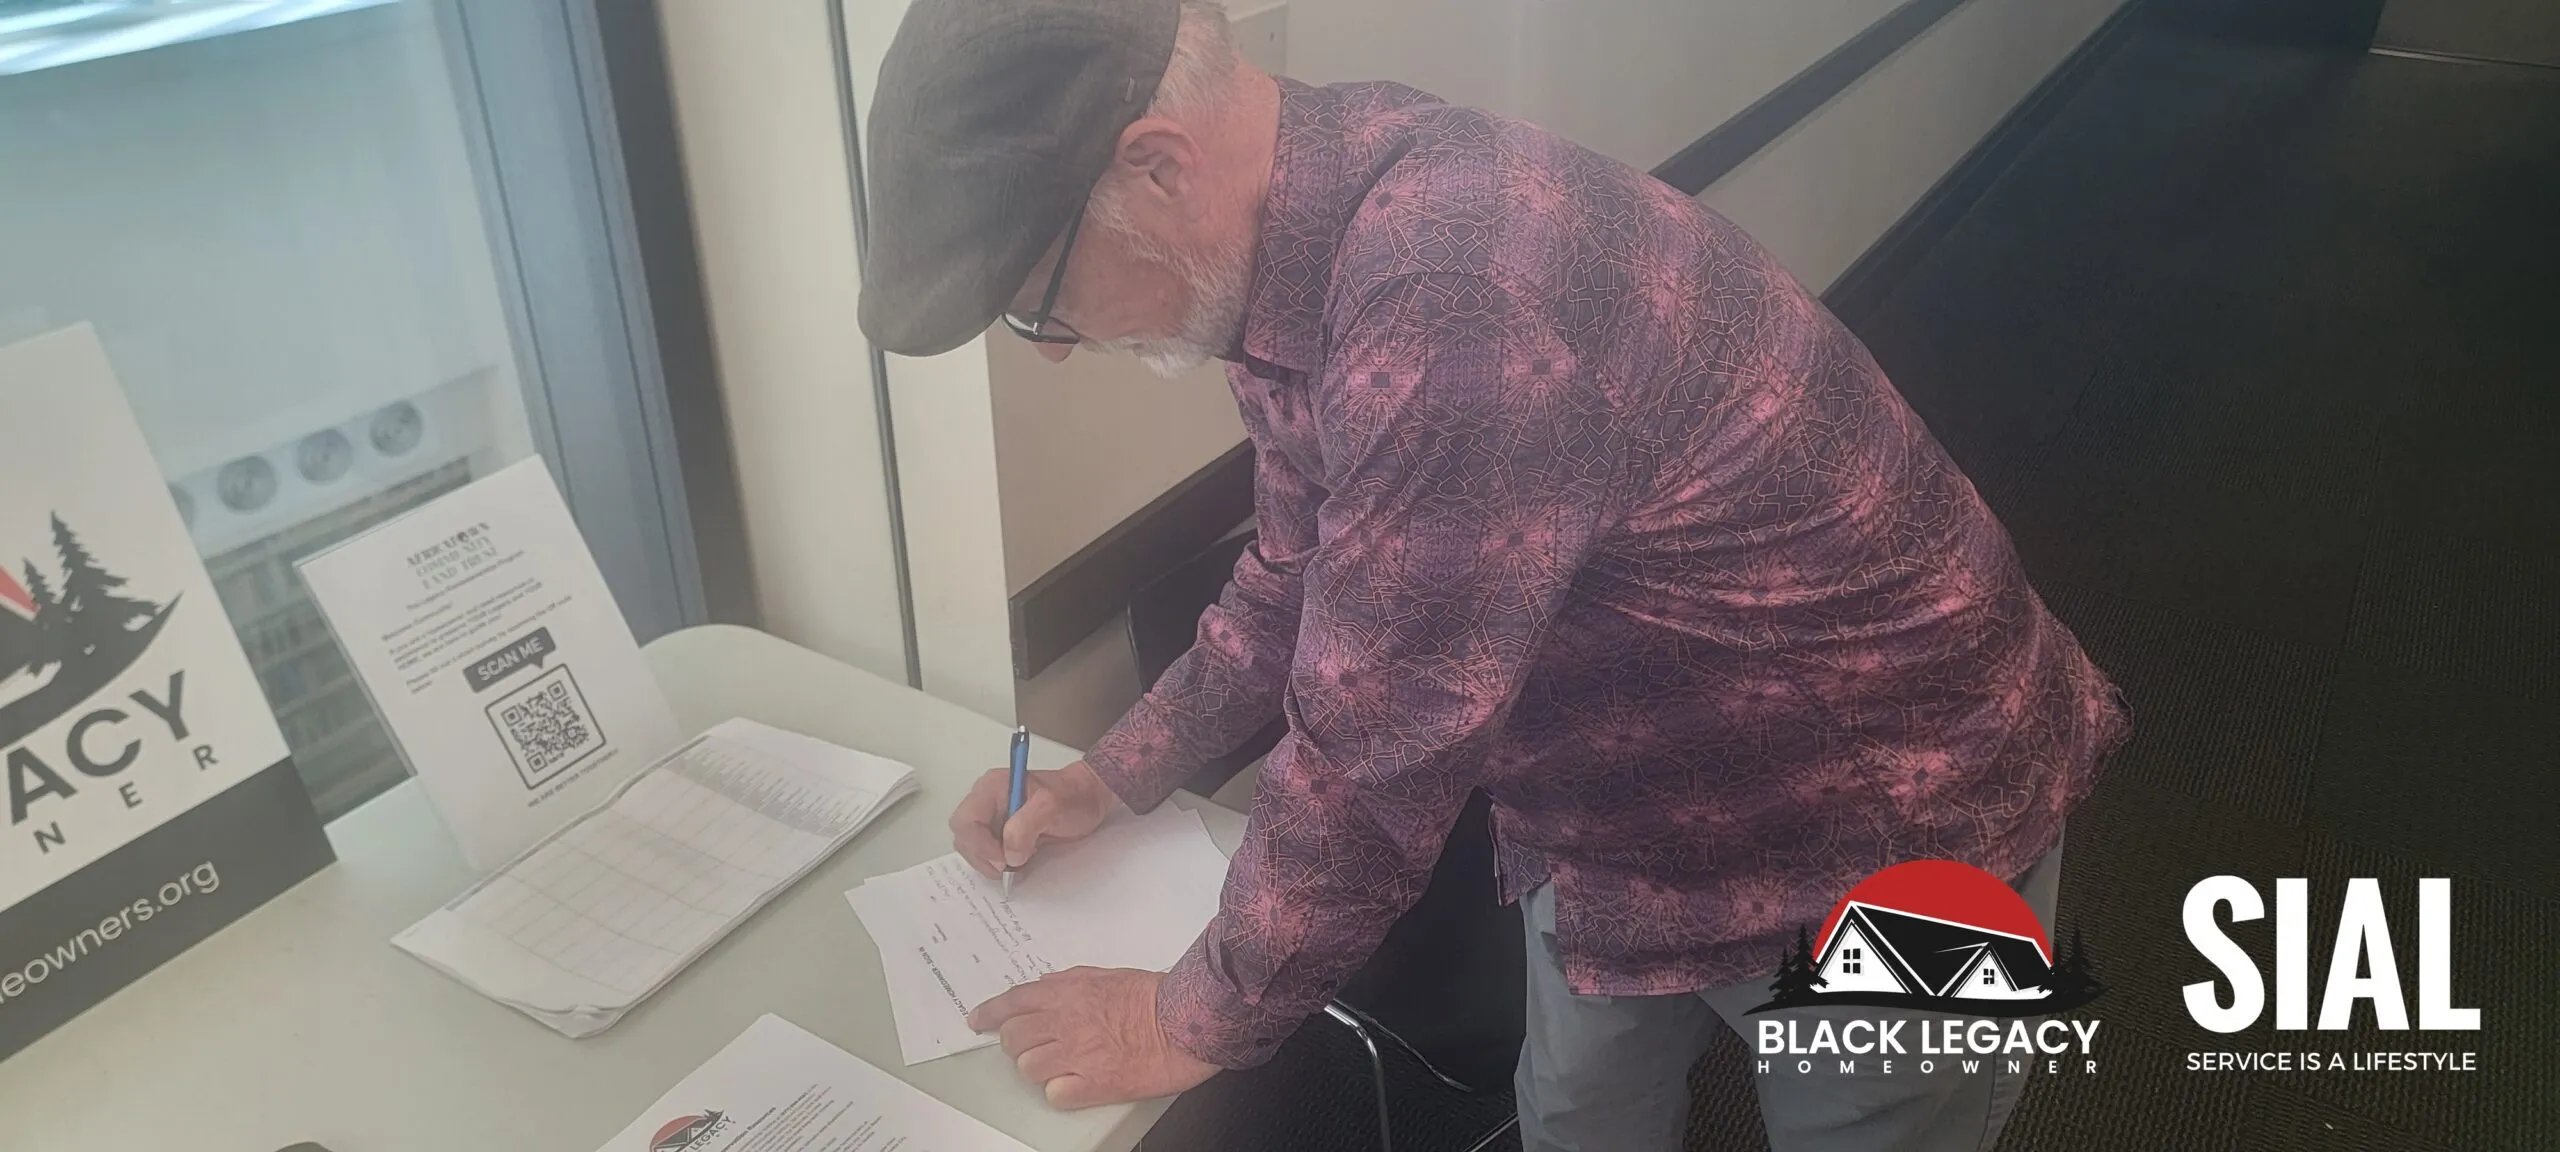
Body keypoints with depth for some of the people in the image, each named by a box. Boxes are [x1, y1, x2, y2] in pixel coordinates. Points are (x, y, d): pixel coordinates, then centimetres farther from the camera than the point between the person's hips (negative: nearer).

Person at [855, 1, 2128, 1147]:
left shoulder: (1457, 312, -39)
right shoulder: (1305, 225, -8)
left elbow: (1366, 770, -30)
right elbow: (1304, 574, 8)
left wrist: (1189, 1025, -13)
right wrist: (1116, 773, 5)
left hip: (1882, 841, -7)